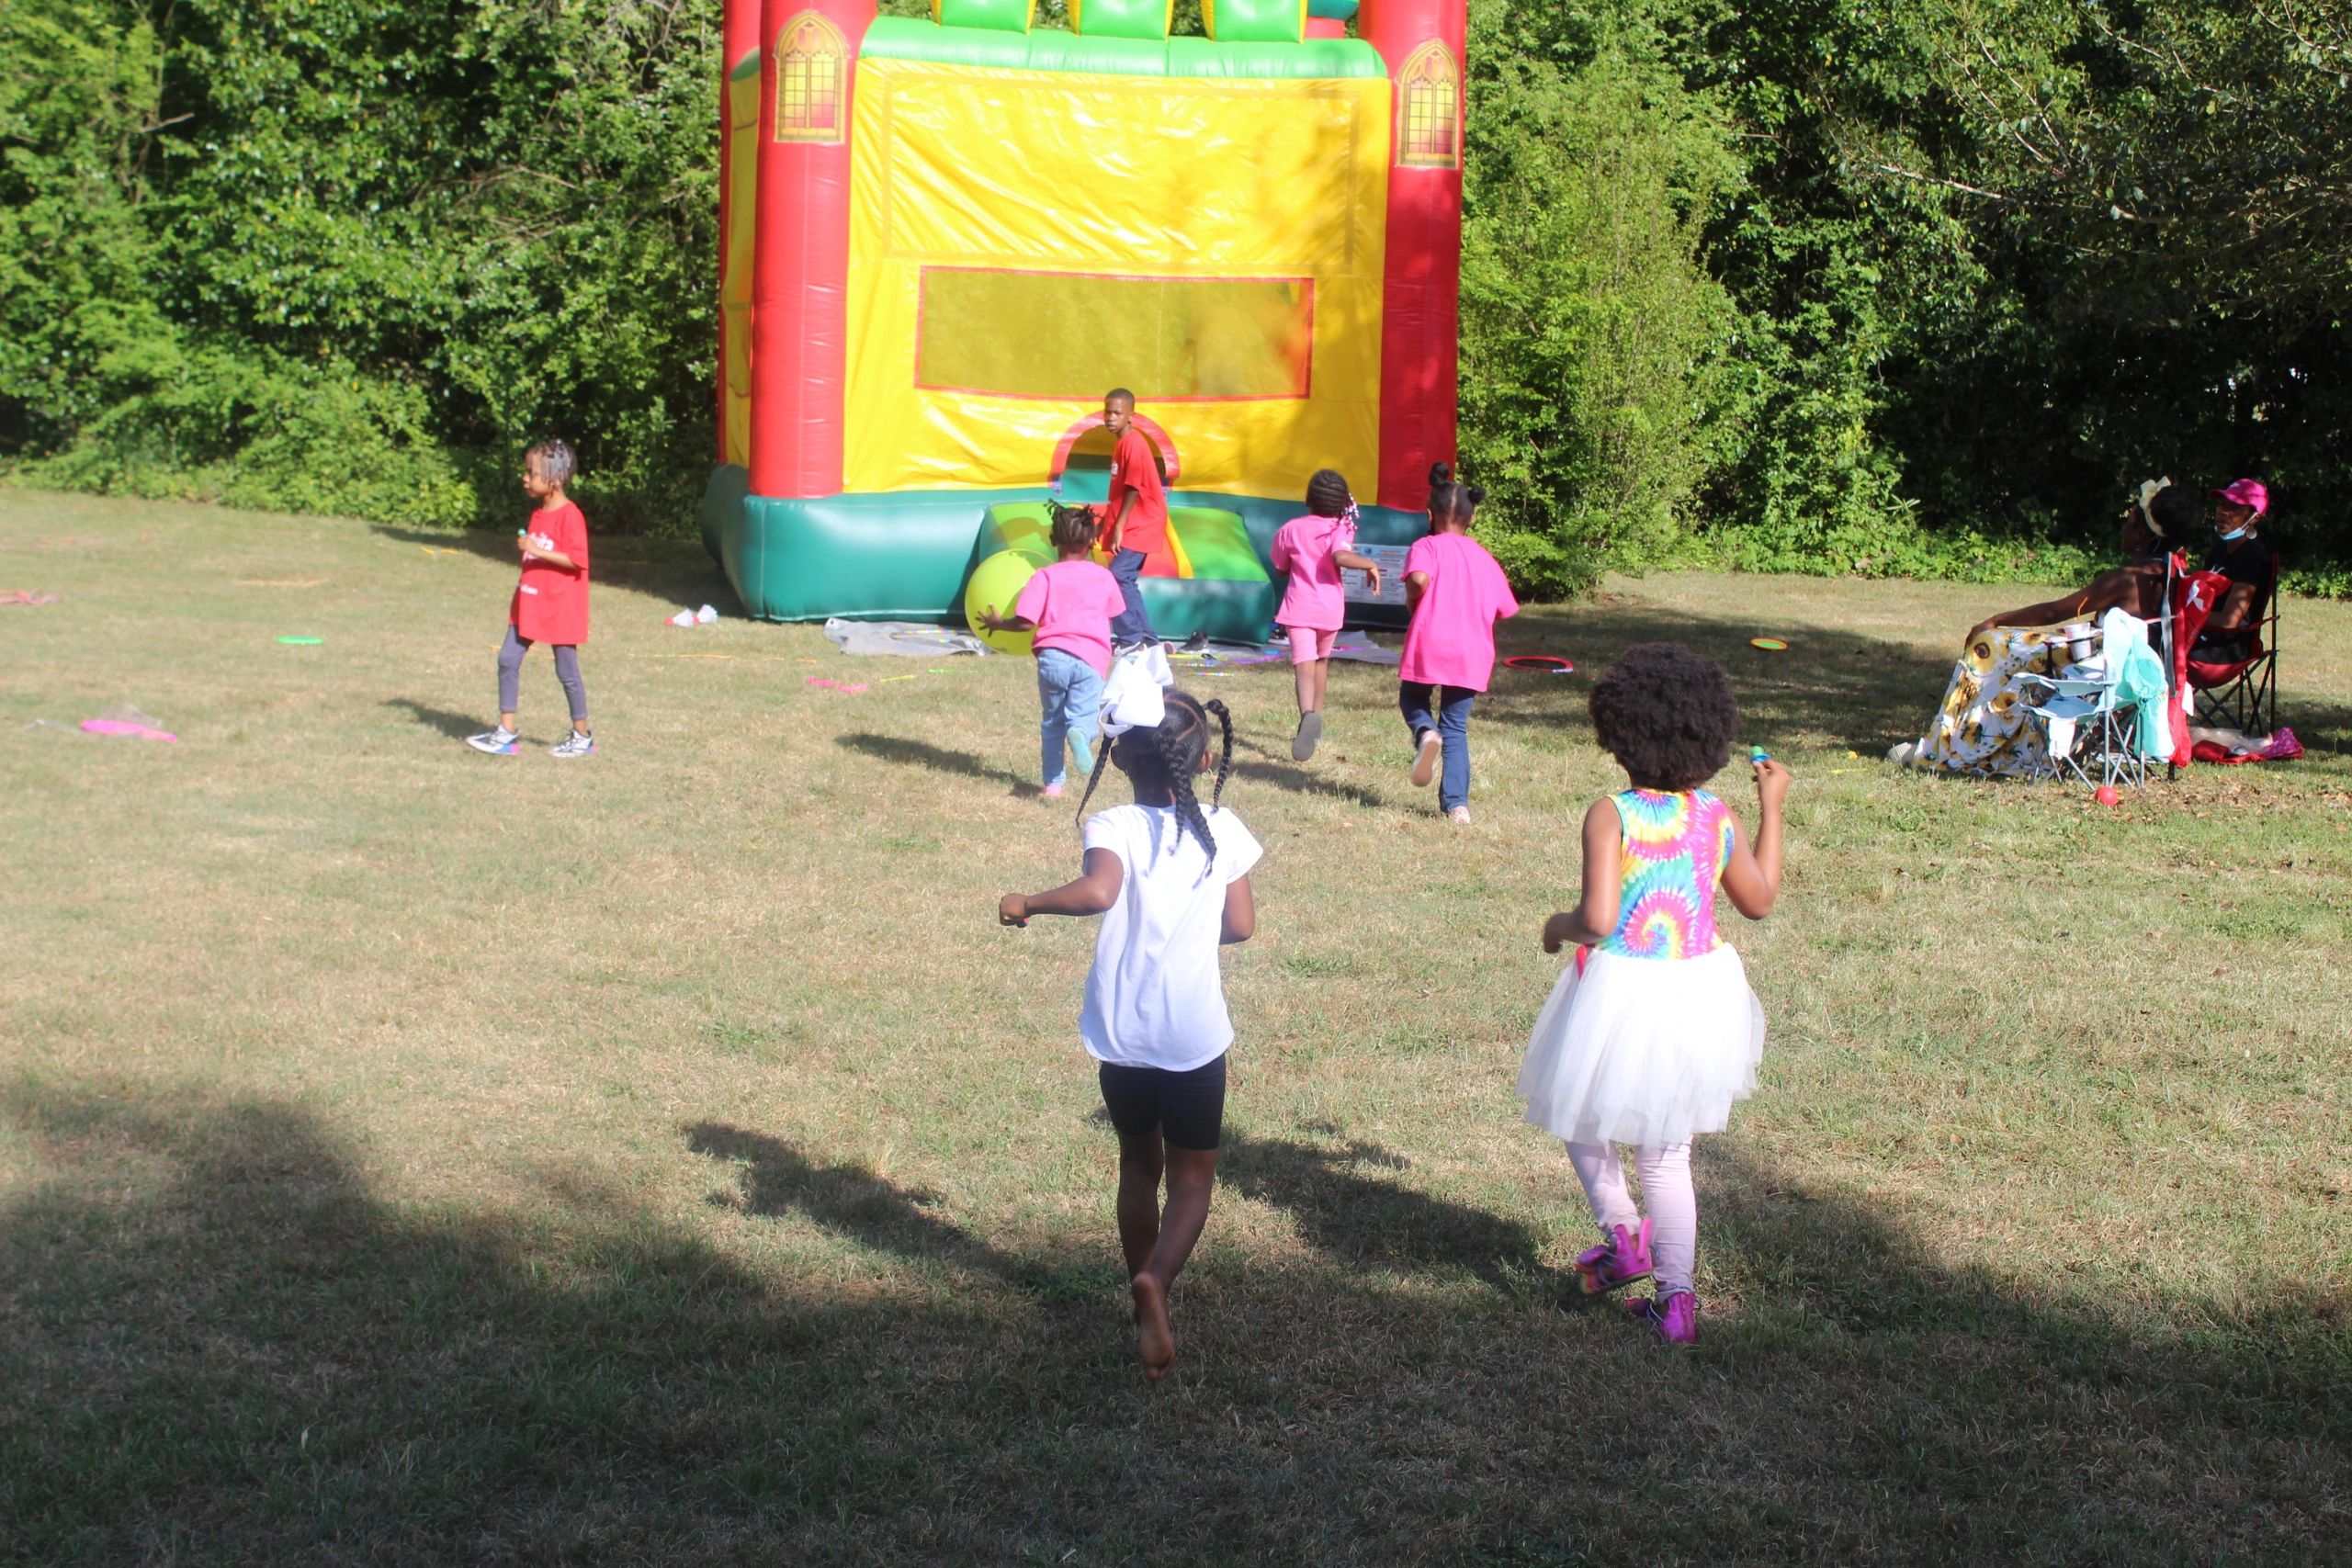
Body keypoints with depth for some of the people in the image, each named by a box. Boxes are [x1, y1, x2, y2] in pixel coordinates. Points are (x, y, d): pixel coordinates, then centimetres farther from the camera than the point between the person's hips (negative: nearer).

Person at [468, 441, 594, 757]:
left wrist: (537, 550, -25)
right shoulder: (538, 514, 11)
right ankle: (506, 733, 9)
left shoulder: (569, 516, -16)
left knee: (567, 671, 0)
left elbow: (576, 560, -23)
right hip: (529, 604, 9)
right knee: (508, 660, 4)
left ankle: (582, 738, 12)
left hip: (559, 607, -9)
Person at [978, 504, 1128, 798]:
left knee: (1052, 721, 17)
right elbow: (1110, 617, 26)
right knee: (1082, 716, -1)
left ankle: (1053, 782, 17)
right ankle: (1080, 733, -38)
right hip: (1091, 658, 0)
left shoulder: (1046, 577, 5)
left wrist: (998, 623, 14)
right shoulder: (1104, 577, 14)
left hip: (1052, 654, 0)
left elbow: (1025, 621, -4)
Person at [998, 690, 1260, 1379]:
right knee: (1192, 1178, 10)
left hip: (1119, 1037, 0)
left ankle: (1144, 1304, 33)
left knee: (1139, 1165, 21)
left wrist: (1028, 903, -17)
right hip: (1194, 1038, 0)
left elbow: (1098, 890, -31)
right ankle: (1156, 1280, -18)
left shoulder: (1115, 827, -11)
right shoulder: (1223, 830, -4)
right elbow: (1241, 926, 2)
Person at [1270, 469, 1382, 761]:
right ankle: (1316, 720, 34)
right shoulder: (1339, 530, -4)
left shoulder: (1290, 530, 4)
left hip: (1299, 607, -1)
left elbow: (1280, 567, 15)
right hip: (1330, 608, 1)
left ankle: (1308, 715, -44)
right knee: (1321, 660, 25)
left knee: (1305, 666, -15)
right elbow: (1341, 556, -25)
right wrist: (1370, 564, -14)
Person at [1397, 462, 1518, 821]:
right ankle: (1457, 802, 1)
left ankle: (1426, 733, -15)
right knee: (1456, 726, 11)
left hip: (1429, 644, -4)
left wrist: (1412, 606, -4)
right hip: (1473, 653, 4)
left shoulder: (1426, 547, -2)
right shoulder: (1484, 559, 14)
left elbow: (1419, 578, -23)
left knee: (1412, 698, 21)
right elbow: (1503, 608, 17)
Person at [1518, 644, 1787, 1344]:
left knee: (1579, 1114, 23)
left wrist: (1559, 926, -3)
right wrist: (1771, 808, 20)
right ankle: (1675, 1299, 18)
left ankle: (1622, 1230, 6)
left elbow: (1599, 919, -25)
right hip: (1700, 993, 5)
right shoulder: (1719, 819, -2)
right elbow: (1760, 900, 13)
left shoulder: (1611, 816, -17)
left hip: (1623, 992, -5)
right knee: (1668, 1154, 18)